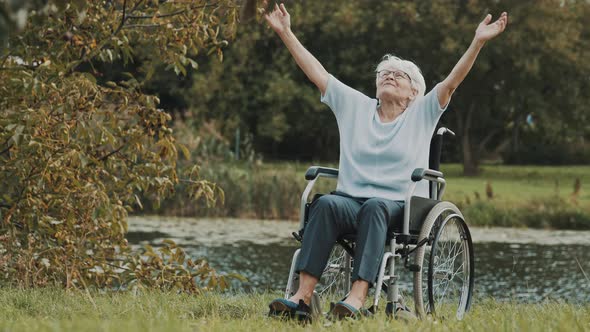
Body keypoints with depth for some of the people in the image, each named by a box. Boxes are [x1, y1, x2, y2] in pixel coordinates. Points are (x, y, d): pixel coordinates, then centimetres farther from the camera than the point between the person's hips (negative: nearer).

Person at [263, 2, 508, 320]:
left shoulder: (422, 113, 13)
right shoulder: (354, 105, 20)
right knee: (326, 204, -34)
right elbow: (317, 73, 17)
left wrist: (478, 42, -11)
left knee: (375, 208, -38)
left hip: (400, 206, -2)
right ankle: (303, 296, -47)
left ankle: (358, 296, -53)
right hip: (351, 199, 2)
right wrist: (286, 33, 14)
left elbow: (452, 80, 1)